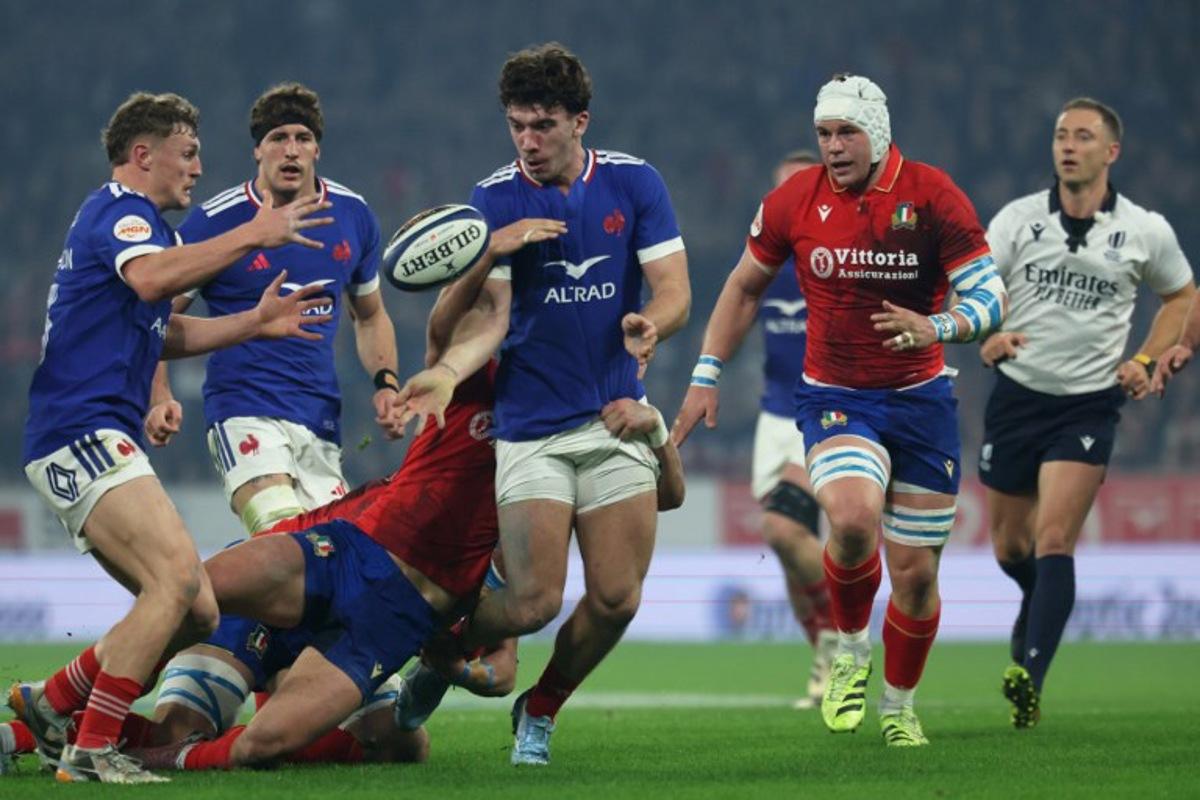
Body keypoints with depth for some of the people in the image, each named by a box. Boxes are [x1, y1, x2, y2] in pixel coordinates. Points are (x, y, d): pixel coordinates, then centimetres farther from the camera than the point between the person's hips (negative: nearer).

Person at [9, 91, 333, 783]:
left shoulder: (134, 218, 26)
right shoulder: (117, 209, -7)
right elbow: (151, 278, -30)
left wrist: (254, 323, 24)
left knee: (196, 612, 5)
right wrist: (253, 235, -28)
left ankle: (51, 701, 12)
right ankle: (92, 750, -24)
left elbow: (162, 333, 36)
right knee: (178, 575, -24)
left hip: (95, 440, 11)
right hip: (82, 433, -11)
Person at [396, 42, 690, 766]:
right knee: (534, 603, -11)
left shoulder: (634, 183, 0)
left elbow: (675, 292, -2)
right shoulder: (495, 200, -5)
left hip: (615, 419, 3)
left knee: (617, 599, -2)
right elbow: (490, 314, -9)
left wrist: (650, 324, -25)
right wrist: (447, 373, -28)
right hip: (530, 427, -3)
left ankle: (541, 711, 23)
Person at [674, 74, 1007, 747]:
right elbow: (745, 287, 12)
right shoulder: (795, 201, -3)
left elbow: (991, 295, -12)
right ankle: (850, 649, -1)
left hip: (920, 399, 0)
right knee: (852, 519, -30)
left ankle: (899, 706, 29)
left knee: (915, 571, 3)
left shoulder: (931, 196, -9)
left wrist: (937, 327, -33)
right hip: (835, 398, 0)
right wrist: (707, 376, 8)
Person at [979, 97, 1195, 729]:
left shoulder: (1146, 232, -2)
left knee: (1054, 540, -18)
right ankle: (1041, 605, 47)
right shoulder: (1019, 218, -1)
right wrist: (986, 334, -22)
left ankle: (1029, 677, -22)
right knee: (1008, 546, 13)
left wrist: (1147, 361, 1)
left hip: (1090, 404, -3)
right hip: (1016, 394, 3)